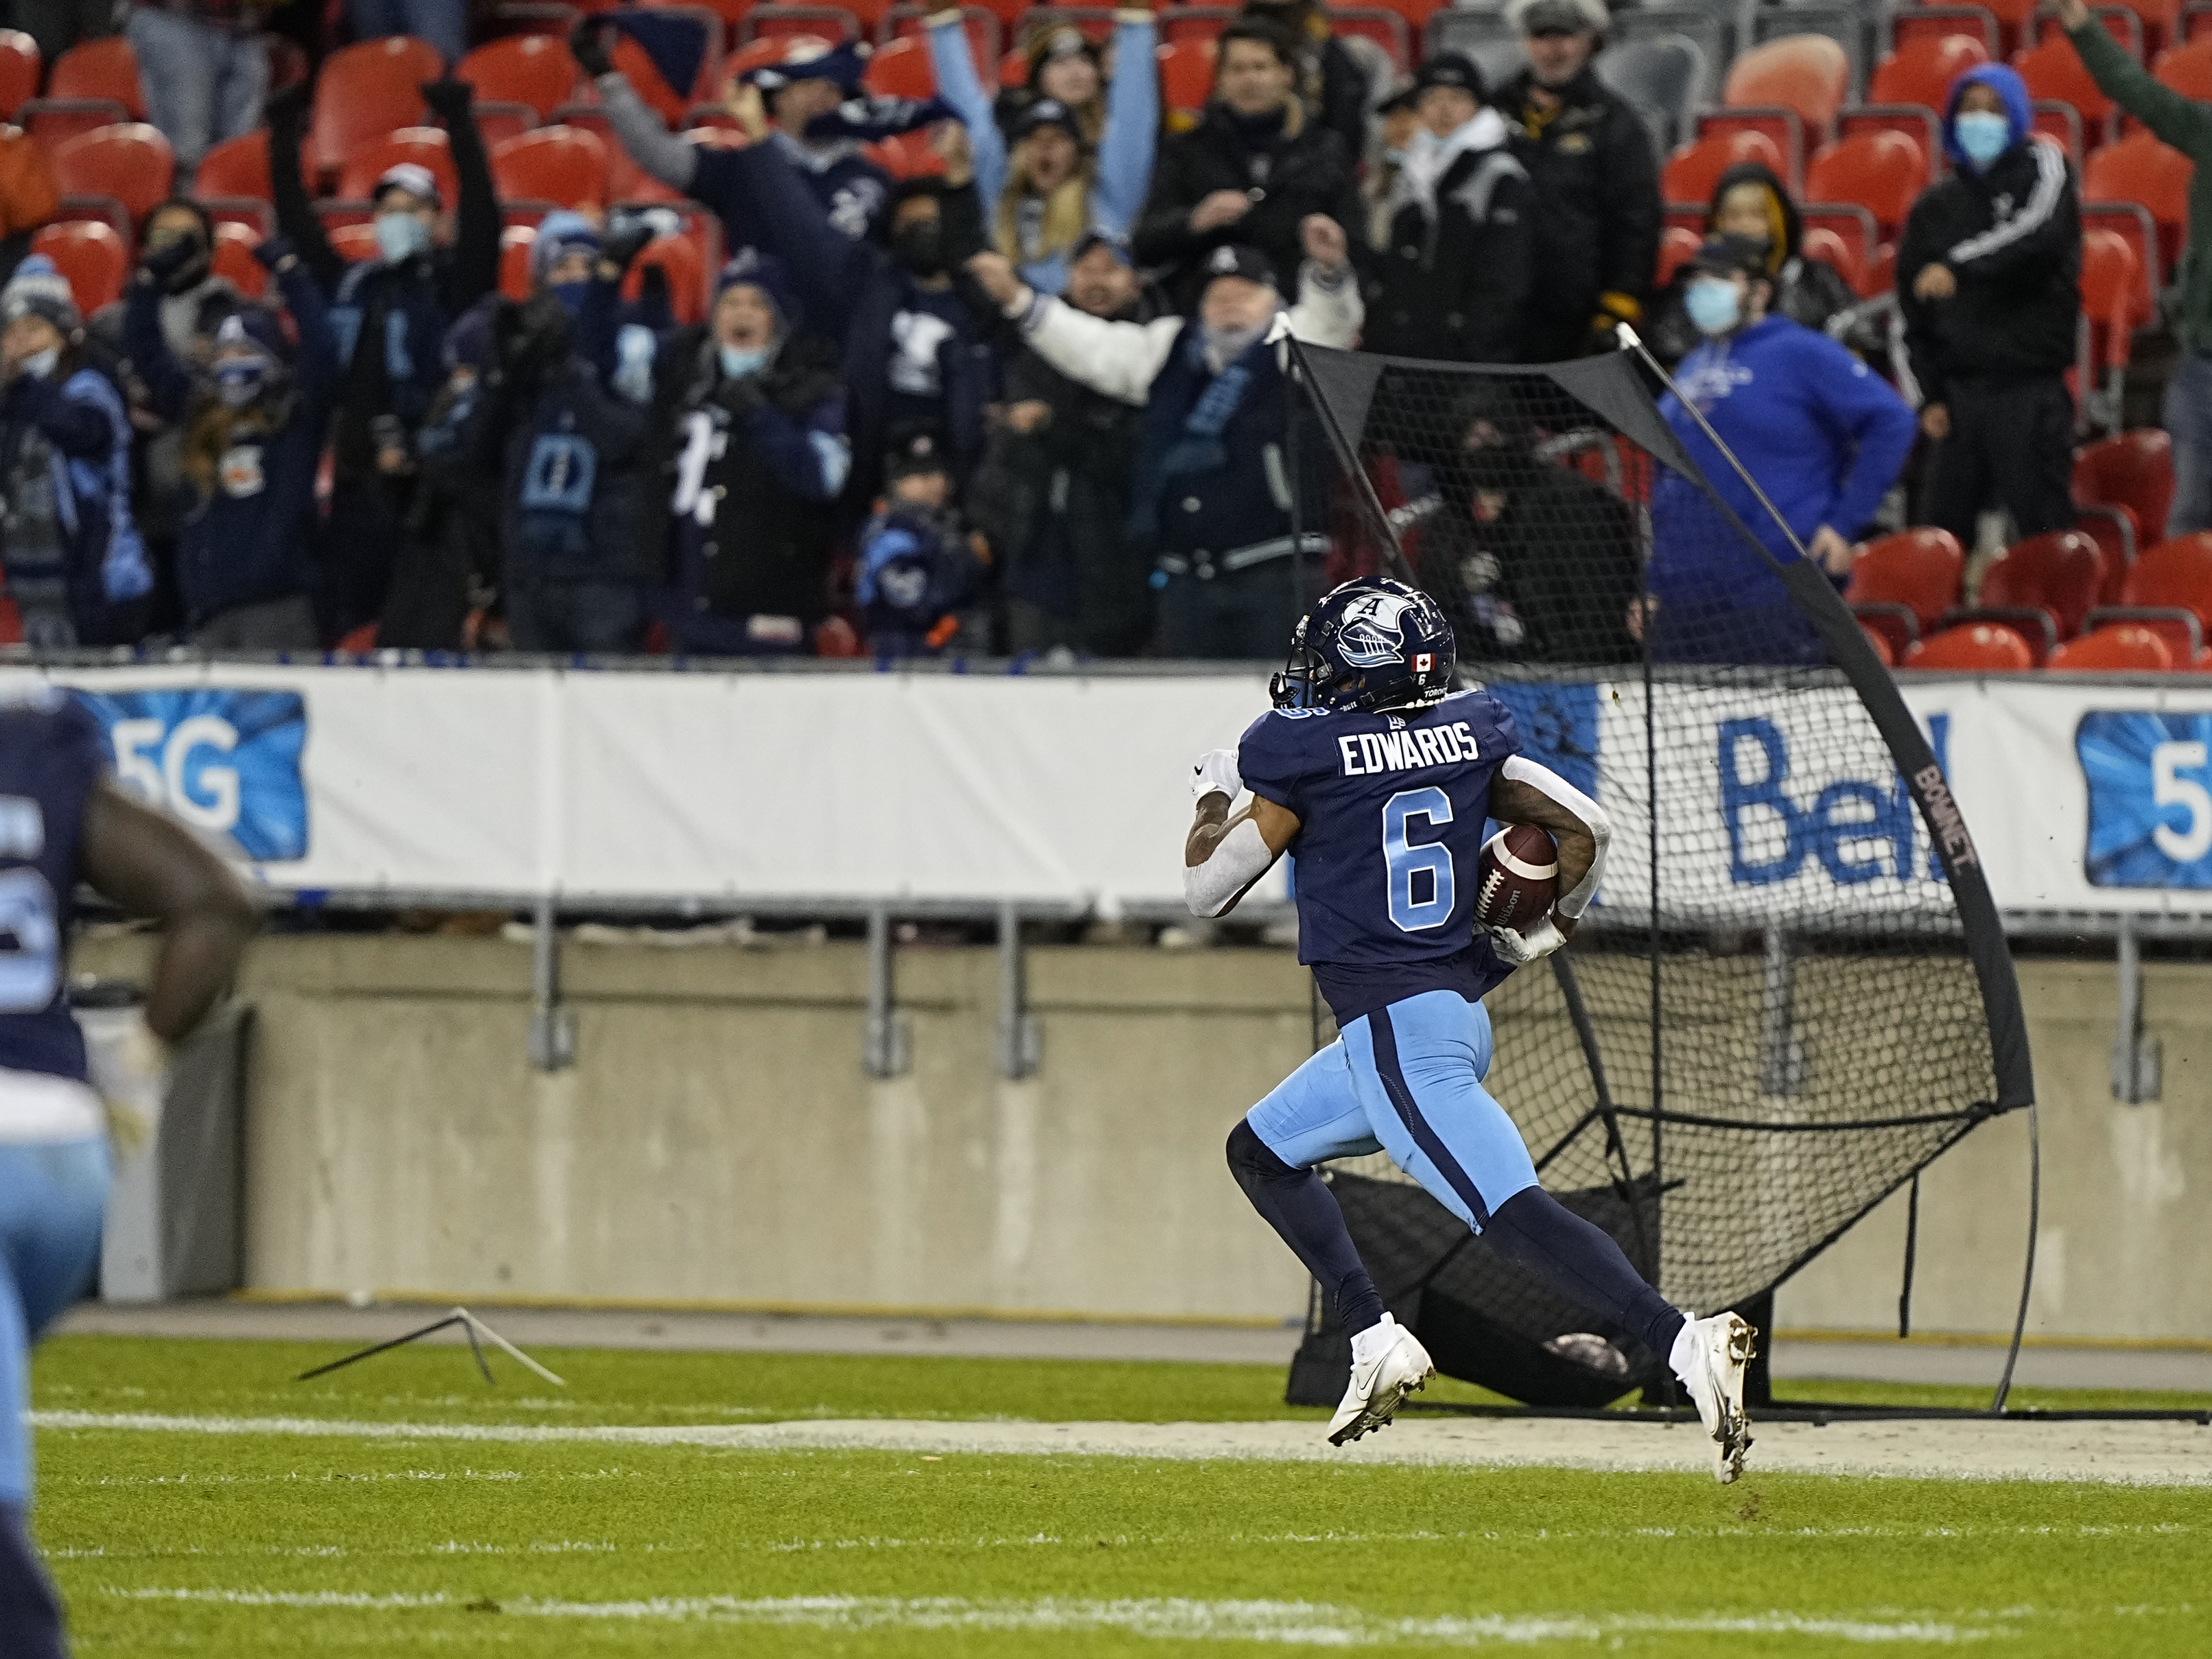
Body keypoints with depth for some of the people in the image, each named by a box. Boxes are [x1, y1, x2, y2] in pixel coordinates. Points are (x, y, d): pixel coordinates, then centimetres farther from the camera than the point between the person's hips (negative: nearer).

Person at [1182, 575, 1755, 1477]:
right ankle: (1375, 1340, 17)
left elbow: (1205, 888, -1)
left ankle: (1685, 1341, -36)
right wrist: (1545, 930, 23)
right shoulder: (1467, 734, 7)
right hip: (1460, 1013, 9)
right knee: (1261, 1149, 26)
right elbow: (1585, 825, 7)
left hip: (1394, 1036, -9)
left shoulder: (1301, 754, -10)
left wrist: (1216, 793, 18)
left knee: (1514, 1213, -20)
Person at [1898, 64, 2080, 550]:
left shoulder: (2043, 169, 3)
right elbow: (1913, 309, 16)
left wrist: (1959, 266, -31)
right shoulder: (1935, 207, 14)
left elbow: (2037, 234, -19)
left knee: (2042, 528, -7)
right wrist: (1929, 395, 8)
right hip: (1958, 391, 5)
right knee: (1943, 533, 5)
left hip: (2031, 392, -5)